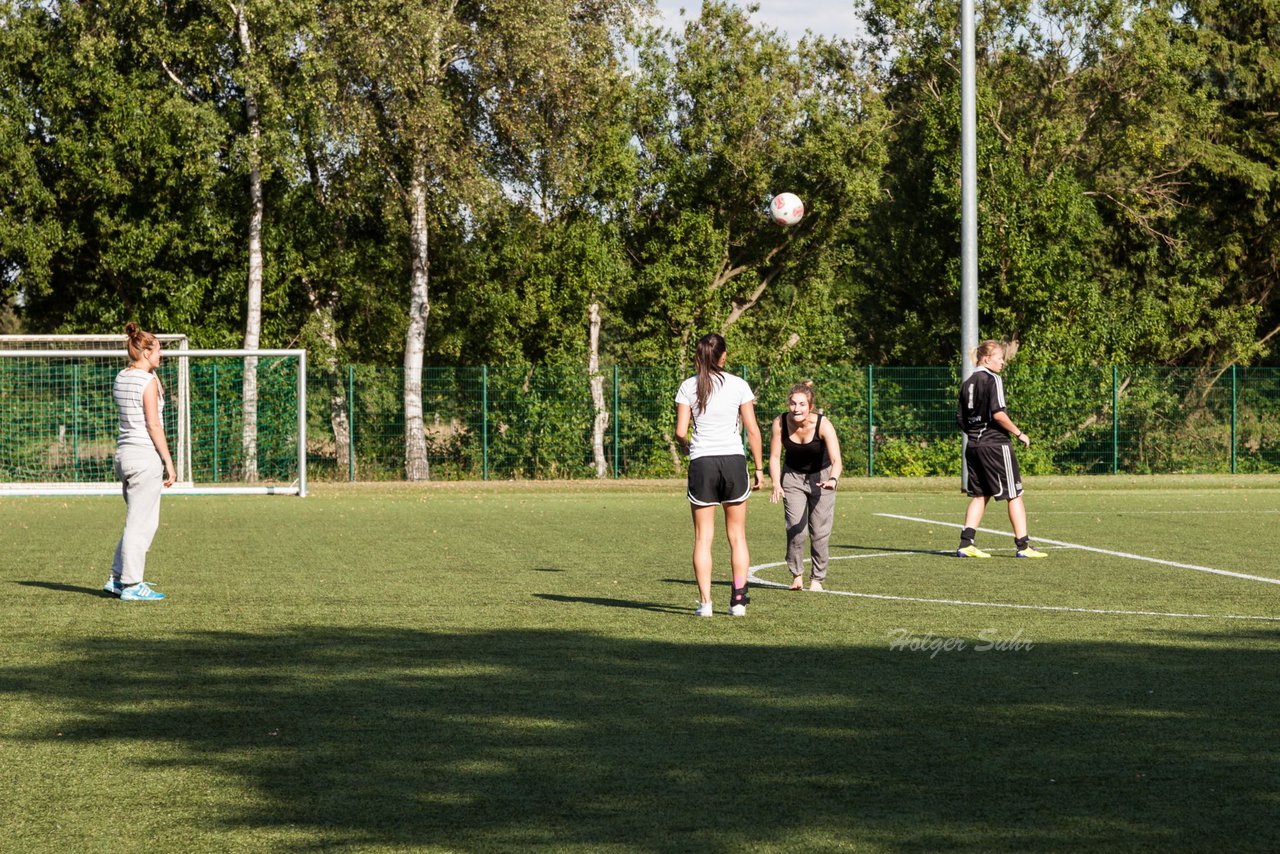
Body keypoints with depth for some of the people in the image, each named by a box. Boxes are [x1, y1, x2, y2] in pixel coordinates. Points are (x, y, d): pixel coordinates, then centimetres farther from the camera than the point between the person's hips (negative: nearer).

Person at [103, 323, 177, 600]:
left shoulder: (120, 379, 12)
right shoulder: (148, 382, -12)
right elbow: (153, 425, -15)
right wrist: (169, 461, -12)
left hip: (124, 452, 9)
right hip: (146, 454, -9)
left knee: (141, 522, 17)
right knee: (140, 523, -3)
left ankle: (117, 578, 18)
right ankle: (131, 585, 0)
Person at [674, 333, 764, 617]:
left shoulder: (688, 386, -1)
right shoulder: (739, 385, -1)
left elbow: (680, 432, -3)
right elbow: (753, 431, -1)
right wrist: (759, 469, 7)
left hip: (702, 463, 0)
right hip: (734, 460, 0)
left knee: (703, 537, 5)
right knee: (737, 535, 11)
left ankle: (705, 601, -2)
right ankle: (739, 599, 6)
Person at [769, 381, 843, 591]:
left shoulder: (823, 425, -30)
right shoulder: (781, 423, -23)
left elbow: (836, 459, -39)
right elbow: (775, 456, -16)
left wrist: (833, 479, -59)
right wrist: (776, 484, -32)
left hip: (821, 476, -1)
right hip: (793, 475, 1)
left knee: (819, 532, -3)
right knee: (795, 529, -8)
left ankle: (817, 579, 14)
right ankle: (796, 574, 12)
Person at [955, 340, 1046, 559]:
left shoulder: (967, 384, 12)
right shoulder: (993, 380, -10)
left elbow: (960, 419, 13)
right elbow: (998, 414, -19)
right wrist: (1019, 433, -10)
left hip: (973, 446, 7)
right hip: (995, 444, -7)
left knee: (979, 495, 13)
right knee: (1014, 494, 0)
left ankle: (966, 543, 4)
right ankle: (1023, 545, -1)